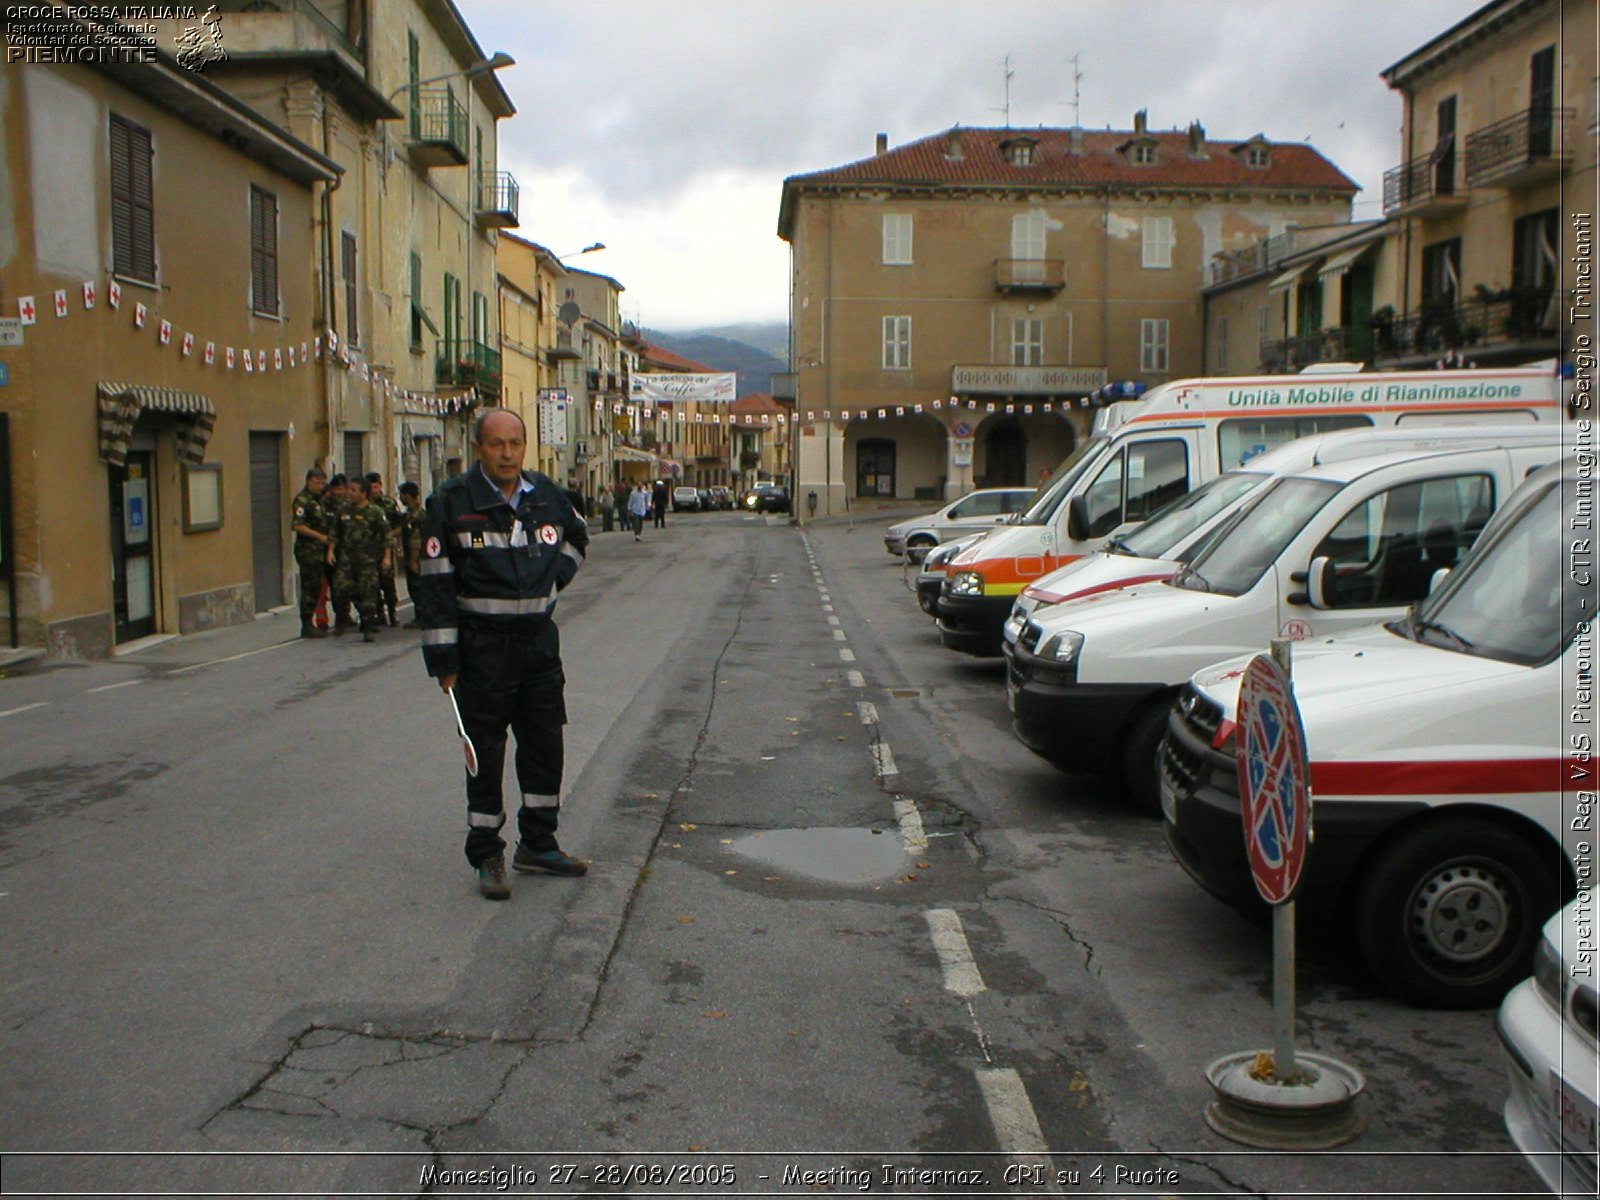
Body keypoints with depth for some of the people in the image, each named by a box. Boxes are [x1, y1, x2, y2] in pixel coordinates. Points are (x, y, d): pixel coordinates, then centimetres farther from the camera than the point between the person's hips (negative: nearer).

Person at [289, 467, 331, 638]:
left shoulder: (319, 500, 18)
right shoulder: (301, 500, -11)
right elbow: (297, 526, -20)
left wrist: (327, 538, 14)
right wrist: (320, 536, -18)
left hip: (319, 551, 9)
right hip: (308, 551, -9)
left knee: (316, 588, 11)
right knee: (309, 588, -7)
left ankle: (310, 624, 17)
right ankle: (307, 625, -4)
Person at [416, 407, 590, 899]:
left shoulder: (547, 496, 5)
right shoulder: (451, 502, -9)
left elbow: (577, 538, 26)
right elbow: (436, 584, -9)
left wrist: (552, 579, 9)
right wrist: (443, 659, -12)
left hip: (539, 639, 5)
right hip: (482, 644, -5)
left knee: (546, 745, 11)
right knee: (485, 752, 2)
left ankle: (538, 844, 26)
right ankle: (486, 857, 13)